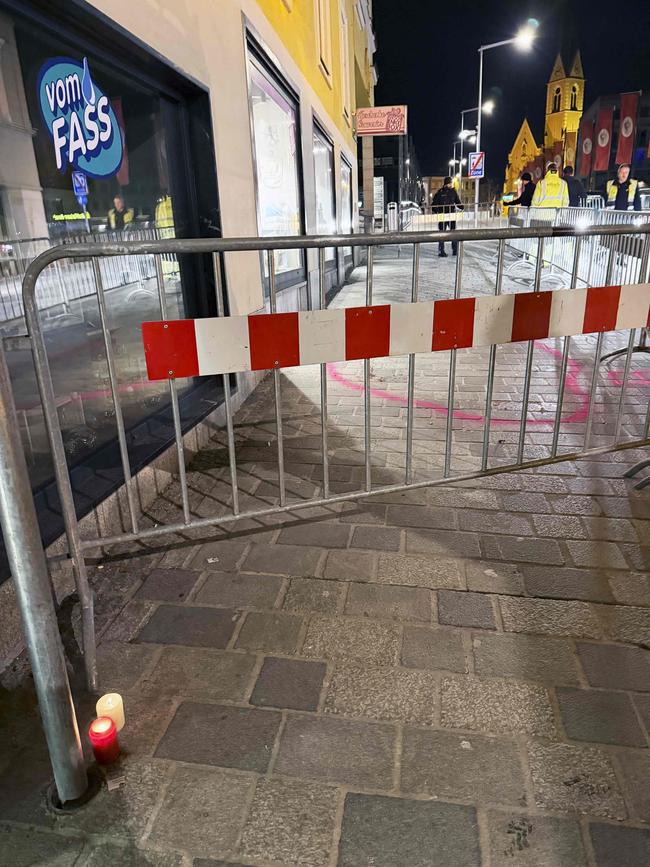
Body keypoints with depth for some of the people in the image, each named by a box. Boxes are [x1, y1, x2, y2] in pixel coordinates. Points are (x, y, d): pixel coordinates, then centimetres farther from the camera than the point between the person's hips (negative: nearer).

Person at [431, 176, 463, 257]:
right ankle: (441, 251, 9)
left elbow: (457, 202, 14)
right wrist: (435, 211, -19)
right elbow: (434, 204, -2)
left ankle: (455, 251, 11)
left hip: (451, 216, 3)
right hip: (442, 216, -3)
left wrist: (462, 207, -5)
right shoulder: (440, 192, -3)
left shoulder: (453, 192, 8)